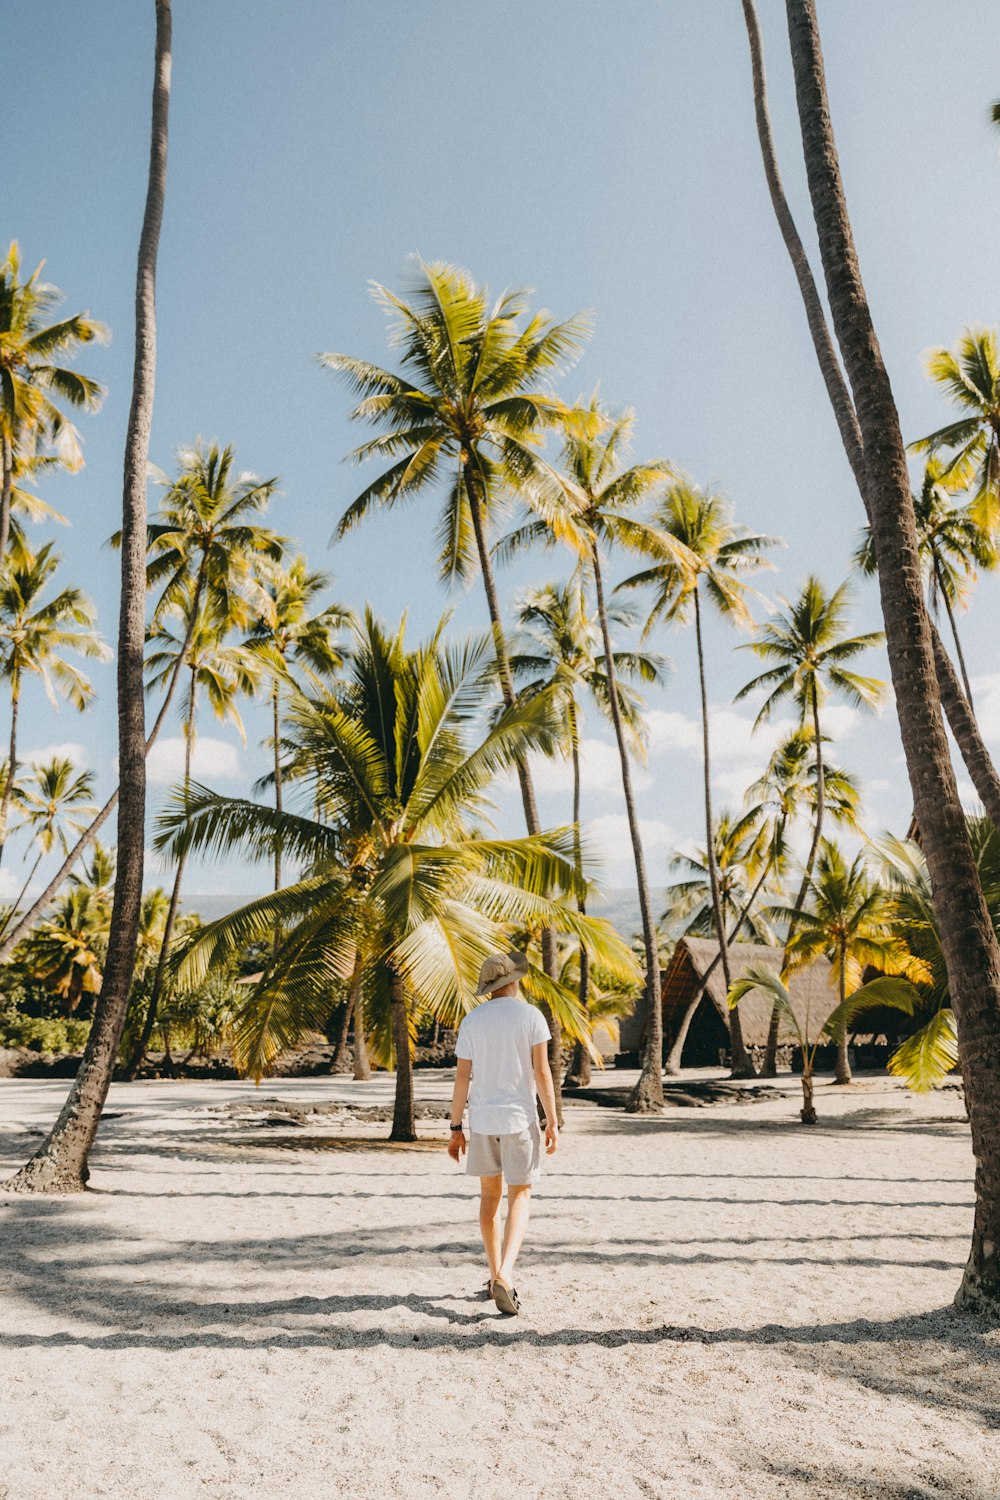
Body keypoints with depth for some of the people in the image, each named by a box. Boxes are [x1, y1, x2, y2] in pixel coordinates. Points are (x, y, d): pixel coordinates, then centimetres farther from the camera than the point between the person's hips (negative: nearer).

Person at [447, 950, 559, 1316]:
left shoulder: (471, 1021, 2)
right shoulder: (531, 1015, -6)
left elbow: (462, 1077, 0)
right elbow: (541, 1071, -11)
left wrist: (456, 1129, 6)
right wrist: (552, 1121, -5)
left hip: (481, 1119, 3)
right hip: (519, 1118, -3)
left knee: (489, 1195, 16)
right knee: (519, 1197, 3)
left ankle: (495, 1276, 23)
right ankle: (504, 1276, -15)